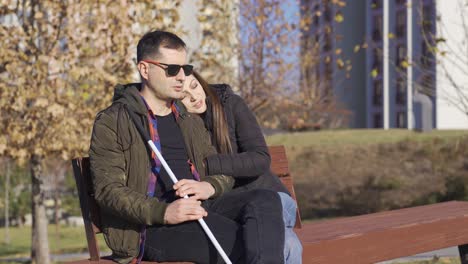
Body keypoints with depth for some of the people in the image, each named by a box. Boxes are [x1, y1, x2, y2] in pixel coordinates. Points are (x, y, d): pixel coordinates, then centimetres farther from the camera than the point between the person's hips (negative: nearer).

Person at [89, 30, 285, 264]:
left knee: (266, 200, -25)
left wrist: (209, 187, -2)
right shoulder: (111, 122, 5)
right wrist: (164, 212, -22)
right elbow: (107, 190, -6)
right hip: (151, 227, -6)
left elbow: (224, 173, 26)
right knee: (246, 242, -30)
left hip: (201, 209, 6)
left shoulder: (190, 122, 27)